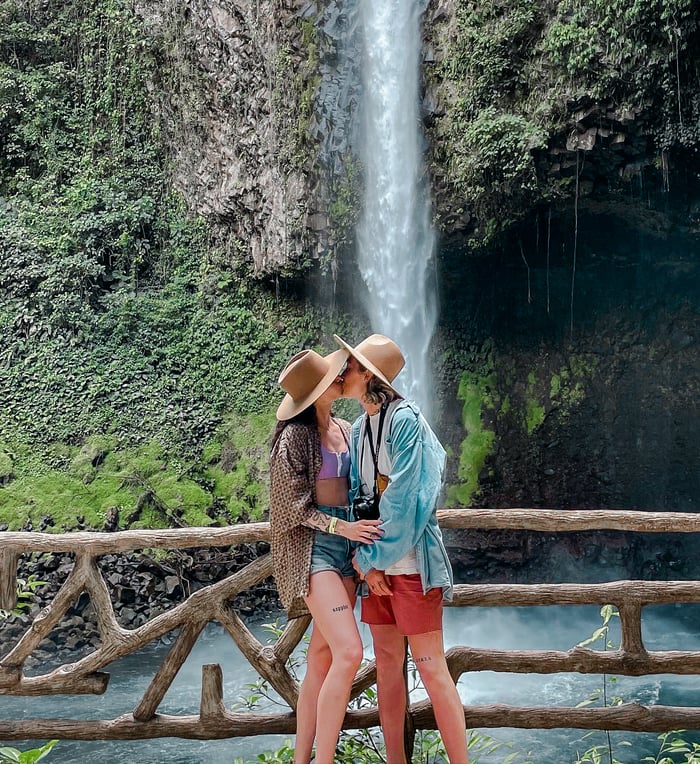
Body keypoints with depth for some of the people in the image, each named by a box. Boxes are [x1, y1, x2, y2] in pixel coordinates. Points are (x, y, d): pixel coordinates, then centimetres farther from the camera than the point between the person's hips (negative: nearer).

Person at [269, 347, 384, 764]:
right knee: (349, 652, -17)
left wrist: (360, 542, 7)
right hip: (313, 546, -7)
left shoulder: (346, 429, 11)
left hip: (345, 545, 7)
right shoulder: (296, 435, -9)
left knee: (322, 658, 8)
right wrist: (343, 527, -18)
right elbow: (293, 505, -10)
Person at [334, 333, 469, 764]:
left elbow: (404, 497, -17)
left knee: (430, 665, -5)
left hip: (410, 560, -8)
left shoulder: (404, 420, -13)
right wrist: (366, 560, -2)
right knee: (387, 660, 10)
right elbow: (360, 494, 10)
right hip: (375, 560, 8)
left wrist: (370, 556, -12)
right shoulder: (360, 428, 11)